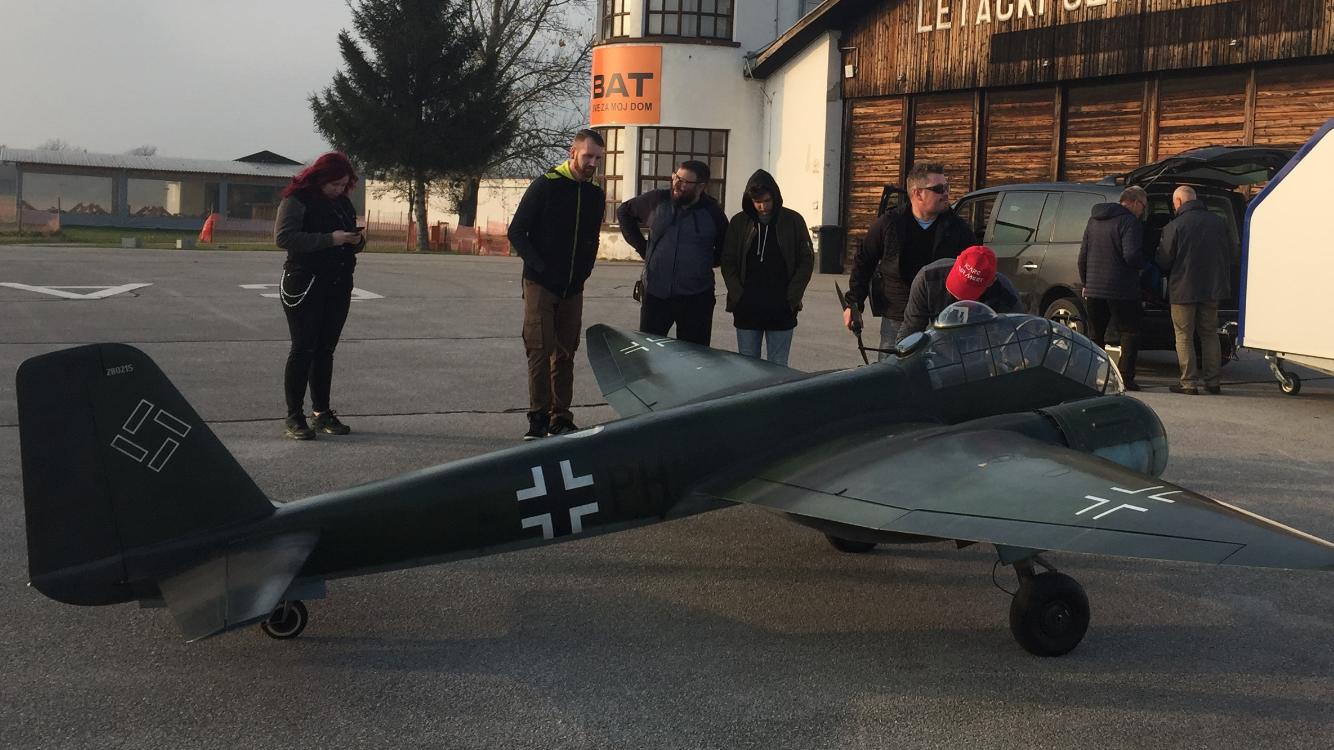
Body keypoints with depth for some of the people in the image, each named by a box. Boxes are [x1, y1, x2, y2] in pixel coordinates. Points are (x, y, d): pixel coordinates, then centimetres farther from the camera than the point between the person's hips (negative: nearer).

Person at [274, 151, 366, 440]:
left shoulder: (343, 203, 15)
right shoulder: (297, 200, -7)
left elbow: (353, 241, 25)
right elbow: (283, 237, -19)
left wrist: (357, 240, -1)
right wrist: (330, 239, -23)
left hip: (338, 286, 6)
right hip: (304, 284, -6)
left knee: (325, 350, 9)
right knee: (303, 349, -5)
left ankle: (321, 412, 15)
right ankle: (294, 417, -1)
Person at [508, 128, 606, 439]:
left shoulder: (596, 194, 9)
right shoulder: (546, 185, -6)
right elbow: (516, 231, -6)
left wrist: (584, 271, 8)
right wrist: (539, 266, -12)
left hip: (573, 289, 5)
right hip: (540, 285, -5)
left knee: (565, 354, 7)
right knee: (540, 349, -8)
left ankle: (560, 419, 13)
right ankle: (538, 417, -3)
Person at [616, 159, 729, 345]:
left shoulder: (713, 212, -2)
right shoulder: (657, 200, 0)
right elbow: (624, 212, 17)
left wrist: (709, 262, 2)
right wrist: (641, 246, 11)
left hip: (696, 297, -1)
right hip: (655, 293, 2)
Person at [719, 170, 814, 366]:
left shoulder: (793, 221, 1)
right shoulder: (739, 222, 3)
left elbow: (807, 261, 3)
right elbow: (728, 263, 5)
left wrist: (792, 298, -5)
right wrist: (738, 296, -5)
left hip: (782, 312, -1)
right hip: (746, 310, 1)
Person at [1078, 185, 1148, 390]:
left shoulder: (1093, 220, 14)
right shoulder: (1129, 222, -11)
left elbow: (1082, 256, 17)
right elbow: (1131, 256, -21)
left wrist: (1085, 283, 22)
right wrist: (1143, 266, -1)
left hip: (1094, 289, 6)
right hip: (1121, 290, -6)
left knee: (1095, 335, 14)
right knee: (1130, 333, 3)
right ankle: (1125, 377, -5)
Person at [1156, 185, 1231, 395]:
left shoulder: (1175, 226, -13)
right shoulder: (1217, 222, 5)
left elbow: (1163, 261, -9)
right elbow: (1229, 256, 11)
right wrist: (1226, 282, 21)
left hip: (1183, 289, -5)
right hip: (1212, 290, 5)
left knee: (1184, 336, 3)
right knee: (1210, 334, 14)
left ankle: (1189, 382, 1)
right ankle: (1212, 381, 15)